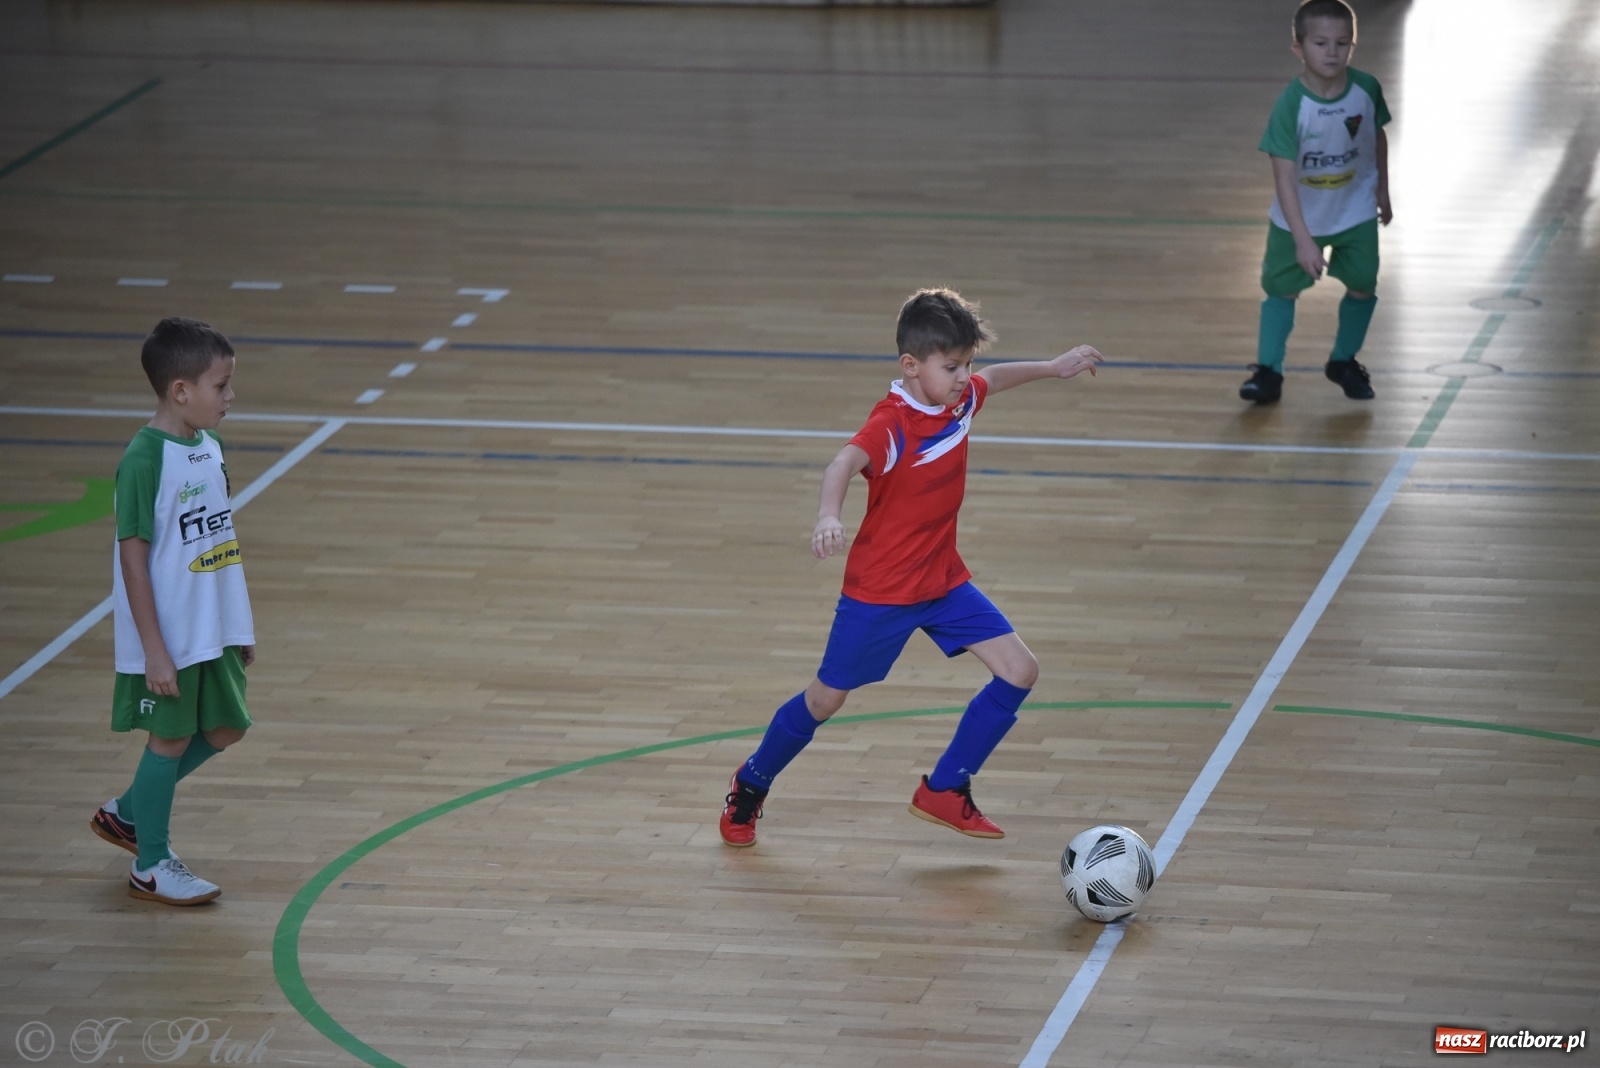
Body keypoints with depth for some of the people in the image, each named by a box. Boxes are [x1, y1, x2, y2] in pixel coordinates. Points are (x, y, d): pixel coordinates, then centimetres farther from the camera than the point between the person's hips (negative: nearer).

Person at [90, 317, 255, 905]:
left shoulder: (209, 445, 4)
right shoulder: (145, 459, -20)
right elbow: (133, 558, -18)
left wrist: (241, 624, 16)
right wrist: (153, 651, -19)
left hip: (215, 630, 8)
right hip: (169, 636, -8)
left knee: (223, 730, 16)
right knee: (170, 739, 4)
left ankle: (127, 812, 33)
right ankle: (151, 864, 21)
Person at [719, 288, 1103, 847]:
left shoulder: (960, 399, -3)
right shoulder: (892, 424, -27)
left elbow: (993, 378, 22)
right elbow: (845, 461, -47)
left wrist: (1051, 367, 28)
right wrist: (828, 515, -65)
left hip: (944, 580, 7)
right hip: (881, 589, -7)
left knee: (1019, 671, -3)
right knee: (826, 699, 7)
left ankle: (944, 790, 8)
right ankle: (750, 785, 32)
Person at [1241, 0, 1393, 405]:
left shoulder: (1366, 89, -19)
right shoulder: (1291, 105, -30)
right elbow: (1284, 177, -31)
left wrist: (1382, 191, 13)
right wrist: (1303, 240, -37)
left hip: (1356, 213, 3)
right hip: (1299, 217, -3)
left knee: (1362, 287, 6)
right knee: (1281, 289, 6)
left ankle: (1344, 362, 27)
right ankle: (1268, 371, 17)